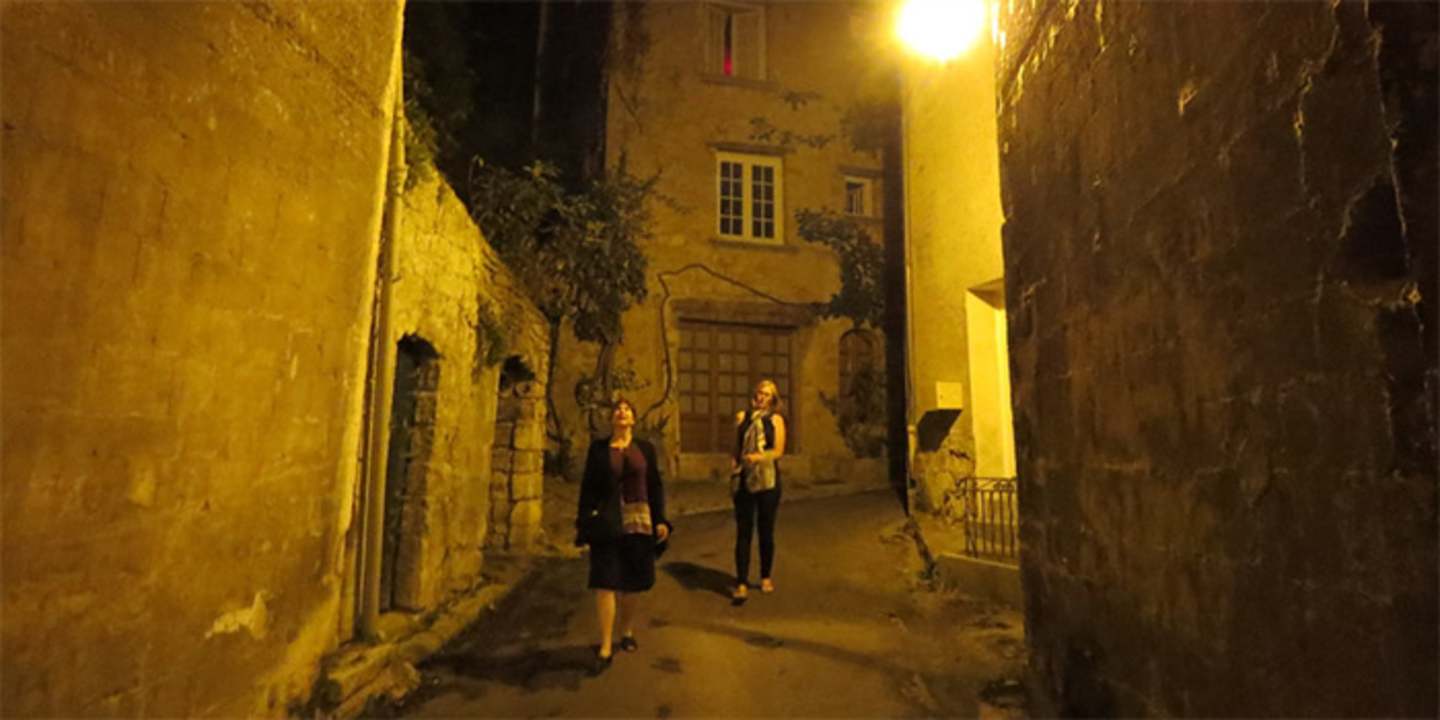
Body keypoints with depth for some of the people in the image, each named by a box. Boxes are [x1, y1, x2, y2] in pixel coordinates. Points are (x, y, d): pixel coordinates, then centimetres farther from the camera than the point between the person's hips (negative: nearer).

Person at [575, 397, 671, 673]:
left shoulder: (645, 448, 6)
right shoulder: (598, 448, 3)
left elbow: (655, 486, 6)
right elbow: (588, 486, 2)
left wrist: (660, 520, 0)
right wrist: (582, 522, -2)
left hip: (639, 522, 2)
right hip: (607, 523, -1)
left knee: (633, 583, 11)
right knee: (605, 583, -5)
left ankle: (627, 632, 32)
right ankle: (605, 648, 2)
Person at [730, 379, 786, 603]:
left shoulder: (776, 419, 2)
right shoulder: (742, 417, 8)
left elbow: (778, 451, -6)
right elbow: (736, 448, 12)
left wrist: (759, 457, -23)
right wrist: (734, 468, 0)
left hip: (768, 480, -1)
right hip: (744, 480, 1)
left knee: (766, 530, 9)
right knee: (743, 531, -2)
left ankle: (766, 577, 26)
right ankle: (742, 584, -1)